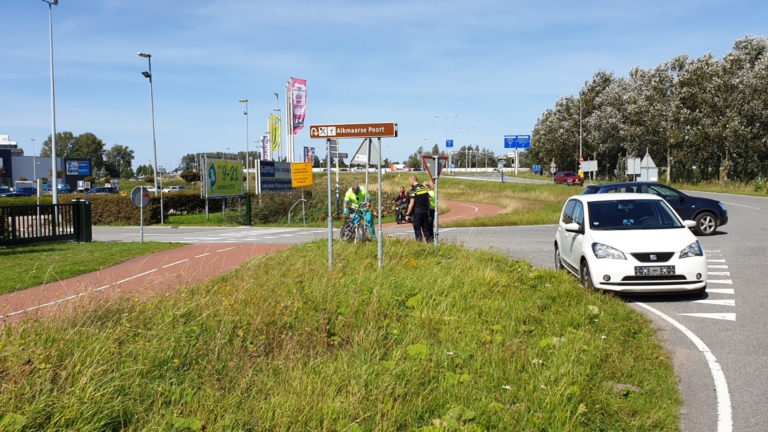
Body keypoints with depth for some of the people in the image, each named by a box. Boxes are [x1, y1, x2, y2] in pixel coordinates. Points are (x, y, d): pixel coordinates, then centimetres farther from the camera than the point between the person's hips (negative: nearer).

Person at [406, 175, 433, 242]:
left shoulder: (413, 190, -11)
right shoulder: (424, 188, 10)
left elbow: (412, 204, -14)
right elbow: (428, 201, 14)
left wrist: (407, 214, -8)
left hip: (417, 212, -6)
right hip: (425, 211, 6)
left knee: (417, 229, 2)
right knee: (426, 229, 10)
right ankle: (429, 241, 8)